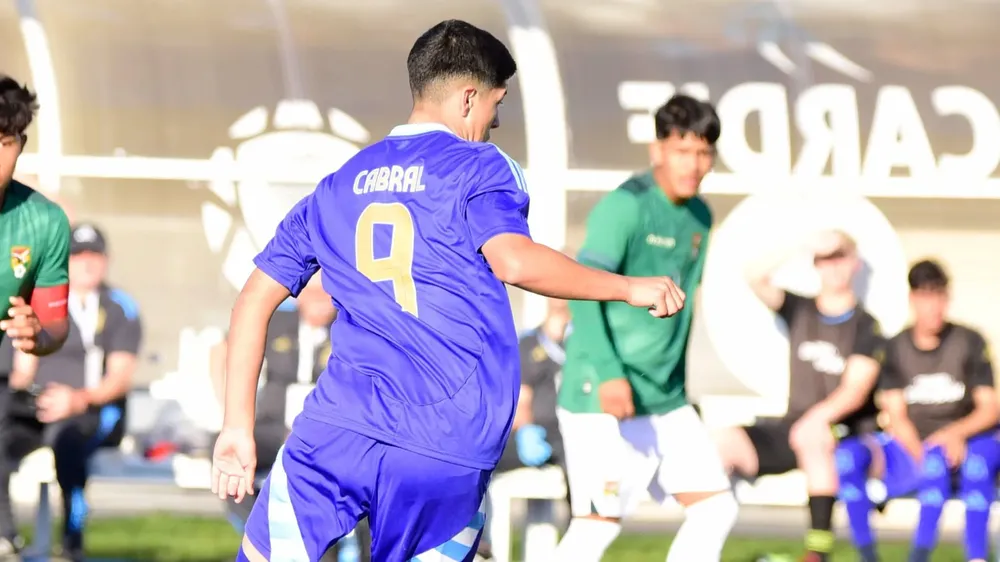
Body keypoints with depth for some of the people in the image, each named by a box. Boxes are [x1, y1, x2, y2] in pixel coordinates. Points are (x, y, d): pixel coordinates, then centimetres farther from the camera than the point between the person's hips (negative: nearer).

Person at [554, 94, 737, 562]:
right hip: (604, 400, -8)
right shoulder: (626, 206, -14)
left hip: (667, 401, 8)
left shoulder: (699, 217, 12)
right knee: (599, 523, -9)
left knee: (717, 506, 3)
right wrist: (608, 373, -34)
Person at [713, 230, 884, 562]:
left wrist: (817, 418, -32)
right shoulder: (799, 310, 11)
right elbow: (756, 277, -3)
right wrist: (803, 248, -9)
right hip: (792, 427, 4)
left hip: (847, 432, -4)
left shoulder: (868, 328, -2)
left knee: (812, 437, -40)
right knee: (726, 442, -23)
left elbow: (856, 391, -15)